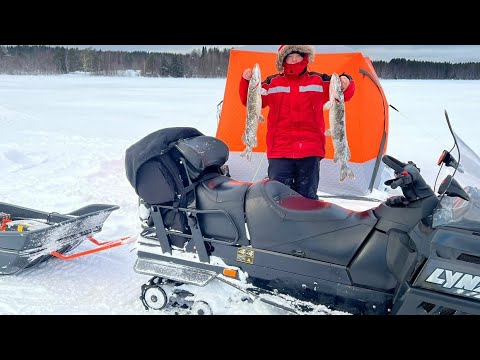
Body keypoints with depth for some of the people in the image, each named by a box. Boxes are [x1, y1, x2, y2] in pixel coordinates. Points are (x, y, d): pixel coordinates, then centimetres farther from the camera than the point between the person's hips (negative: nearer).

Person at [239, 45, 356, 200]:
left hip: (310, 151, 1)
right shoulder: (271, 83, 8)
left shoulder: (319, 81, 9)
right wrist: (247, 81, -9)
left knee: (307, 198, 8)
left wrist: (346, 84, -14)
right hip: (279, 151, 0)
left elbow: (343, 94, 8)